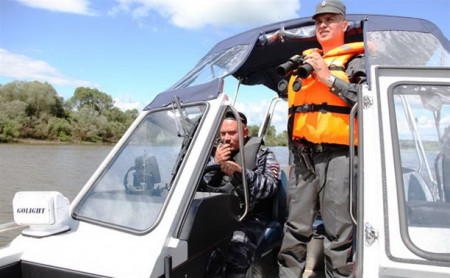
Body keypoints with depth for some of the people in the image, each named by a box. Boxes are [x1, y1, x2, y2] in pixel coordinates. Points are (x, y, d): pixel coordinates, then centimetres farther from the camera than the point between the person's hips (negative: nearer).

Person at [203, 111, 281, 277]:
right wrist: (215, 164, -4)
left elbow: (270, 186, -11)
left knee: (237, 248, -31)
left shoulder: (262, 153, 6)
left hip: (251, 216, -4)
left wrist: (241, 172, -24)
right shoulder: (217, 152, 19)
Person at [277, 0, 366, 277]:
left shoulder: (355, 60, 7)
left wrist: (328, 78, -9)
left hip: (337, 155, -5)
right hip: (303, 155, 5)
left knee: (339, 234, -3)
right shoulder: (305, 60, 23)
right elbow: (288, 94, 31)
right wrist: (294, 70, 15)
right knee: (296, 228, 10)